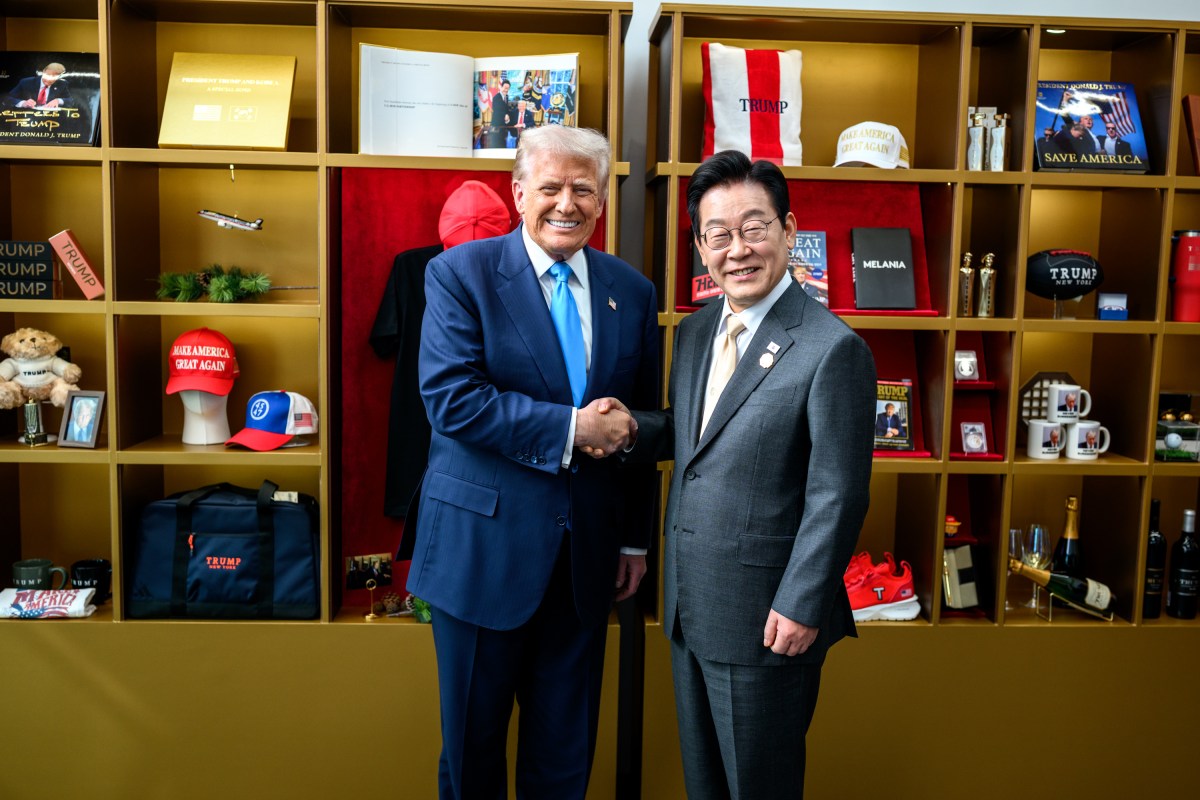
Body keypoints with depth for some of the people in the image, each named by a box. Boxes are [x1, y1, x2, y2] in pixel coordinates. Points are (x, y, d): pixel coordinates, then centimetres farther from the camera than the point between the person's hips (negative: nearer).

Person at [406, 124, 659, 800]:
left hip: (586, 553, 3)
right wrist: (569, 427, -20)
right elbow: (450, 398, -17)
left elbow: (641, 422, 10)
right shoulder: (461, 273, -5)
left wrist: (636, 540, 10)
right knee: (474, 744, 15)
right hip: (484, 547, -3)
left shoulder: (632, 291, 6)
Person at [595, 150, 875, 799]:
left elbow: (837, 496, -16)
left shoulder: (832, 349, -17)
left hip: (765, 618, -7)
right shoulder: (694, 333, 6)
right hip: (689, 603, 7)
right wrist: (634, 429, -4)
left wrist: (801, 607, -15)